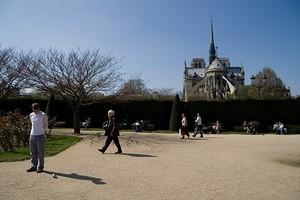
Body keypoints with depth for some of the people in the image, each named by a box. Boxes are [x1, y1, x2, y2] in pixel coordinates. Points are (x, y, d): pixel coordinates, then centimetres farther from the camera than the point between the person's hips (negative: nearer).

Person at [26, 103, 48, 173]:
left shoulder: (43, 115, -7)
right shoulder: (31, 115, 9)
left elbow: (45, 125, 2)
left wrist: (42, 133, 4)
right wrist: (33, 132, 13)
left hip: (40, 136, -5)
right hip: (32, 135, 5)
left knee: (40, 153, -1)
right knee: (33, 152, 10)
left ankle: (40, 167, 6)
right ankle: (33, 166, 19)